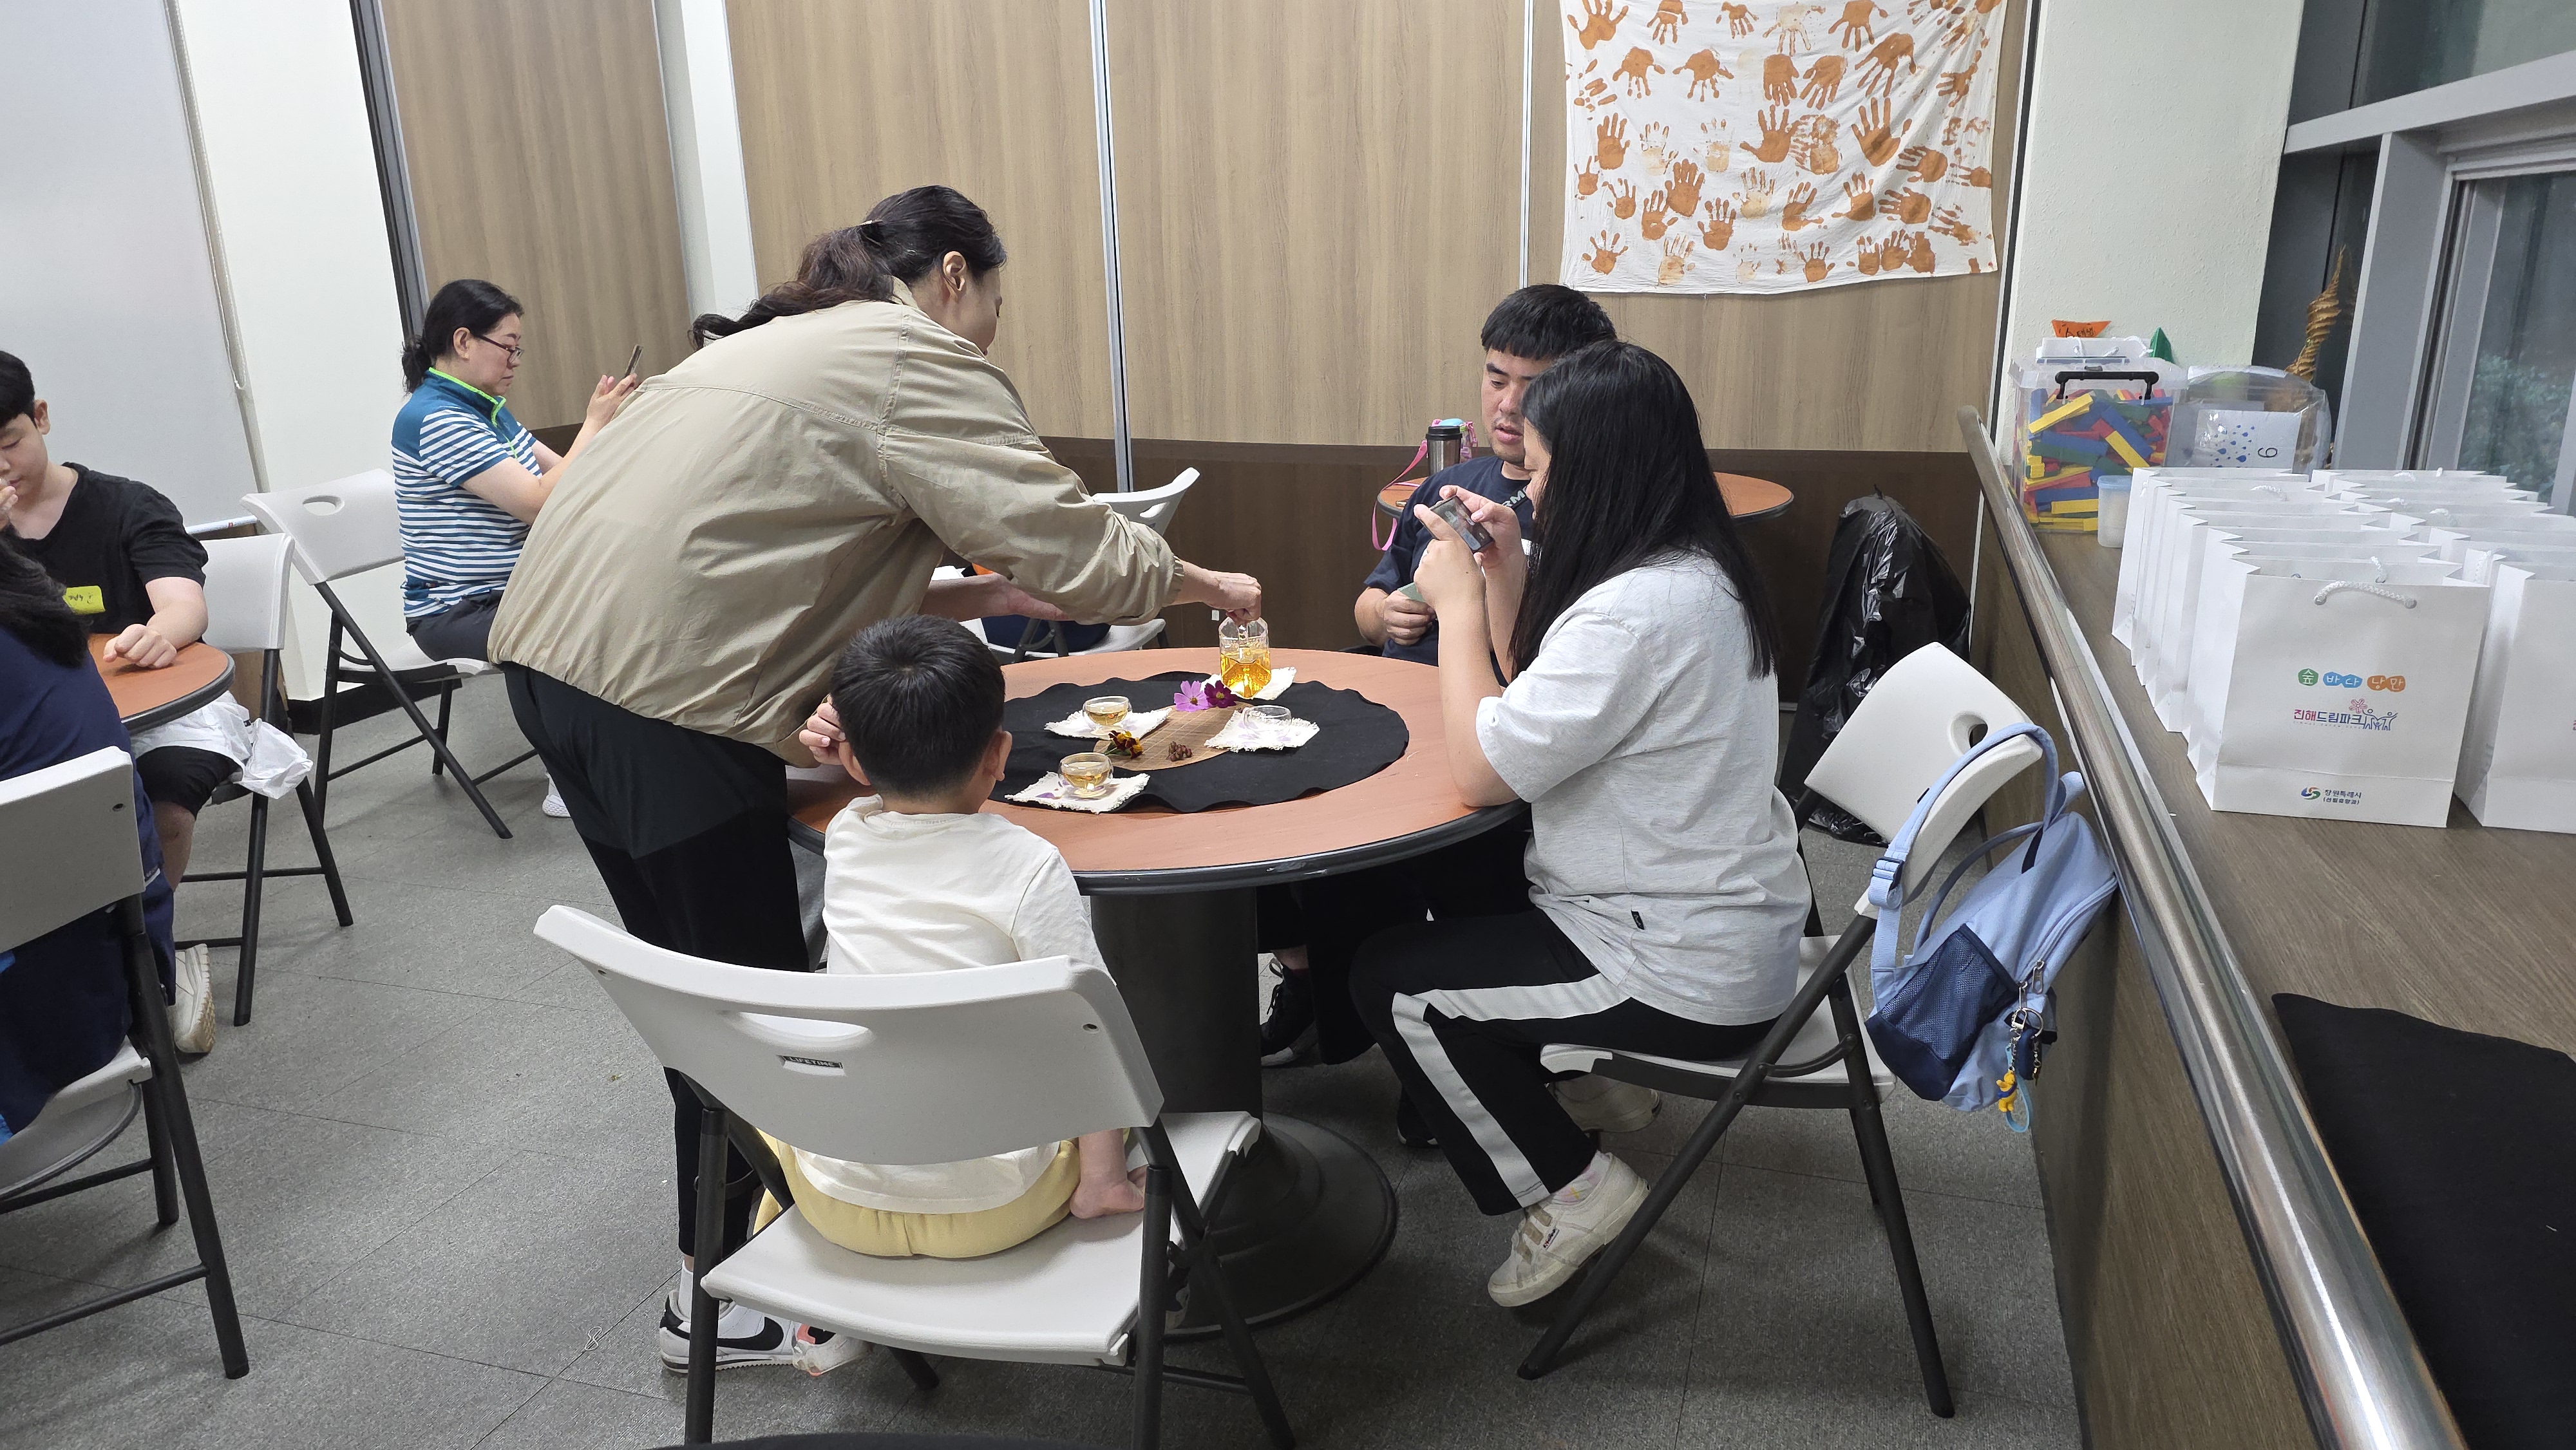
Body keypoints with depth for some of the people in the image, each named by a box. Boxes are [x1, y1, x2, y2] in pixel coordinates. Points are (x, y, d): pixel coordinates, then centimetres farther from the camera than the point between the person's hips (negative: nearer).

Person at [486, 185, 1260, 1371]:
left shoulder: (783, 343, 23)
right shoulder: (915, 362, -5)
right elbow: (1068, 542, -10)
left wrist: (984, 594, 13)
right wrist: (1204, 584, 7)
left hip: (550, 654, 10)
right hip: (661, 695, -10)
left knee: (701, 981, 20)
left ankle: (721, 1234, 36)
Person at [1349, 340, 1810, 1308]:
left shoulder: (1641, 611, -29)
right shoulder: (1692, 567, 4)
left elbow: (1482, 770, -24)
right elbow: (1534, 703, 13)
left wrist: (1457, 600, -14)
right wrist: (1505, 571, 1)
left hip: (1691, 973, -10)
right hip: (1727, 915, 10)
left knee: (1392, 983, -1)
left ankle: (1569, 1190, 8)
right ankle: (1579, 1059, 27)